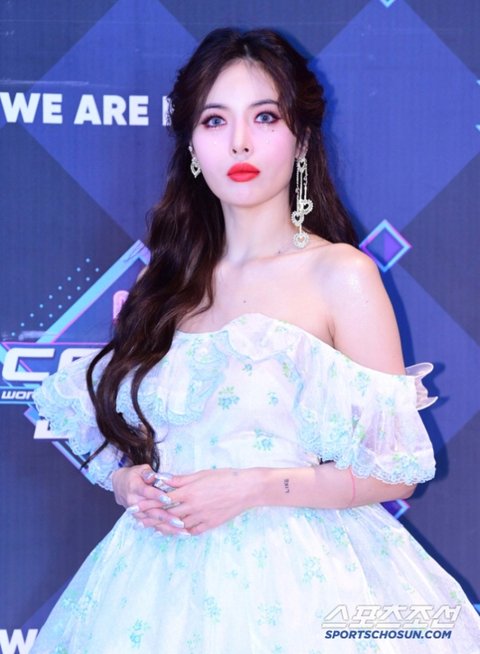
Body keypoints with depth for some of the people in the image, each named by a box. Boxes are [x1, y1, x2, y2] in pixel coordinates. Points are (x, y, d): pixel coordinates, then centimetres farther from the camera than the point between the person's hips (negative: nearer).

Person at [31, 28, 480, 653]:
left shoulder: (340, 275, -7)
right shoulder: (167, 285, 7)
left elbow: (395, 471, -8)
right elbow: (115, 434, 14)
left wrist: (256, 487, -18)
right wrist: (130, 483, -6)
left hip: (298, 580, -4)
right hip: (164, 574, 4)